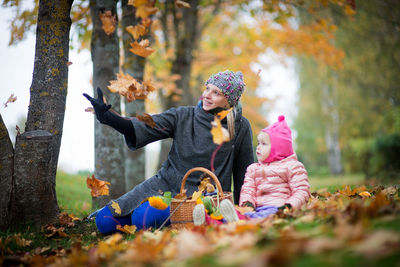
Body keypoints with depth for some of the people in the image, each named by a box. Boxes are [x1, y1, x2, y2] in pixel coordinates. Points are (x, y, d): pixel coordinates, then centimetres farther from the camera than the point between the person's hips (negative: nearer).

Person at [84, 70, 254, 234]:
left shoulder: (241, 127, -4)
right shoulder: (182, 116, -1)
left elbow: (244, 172, 6)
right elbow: (145, 127, -13)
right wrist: (106, 116, -29)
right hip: (166, 183, 3)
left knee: (143, 219, -27)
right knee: (104, 221, -5)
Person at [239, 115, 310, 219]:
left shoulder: (291, 166, 9)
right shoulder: (253, 168, 28)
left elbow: (302, 191, 1)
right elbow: (247, 189, 18)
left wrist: (289, 205, -18)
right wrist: (247, 202, -7)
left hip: (278, 206, -6)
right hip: (258, 208, 6)